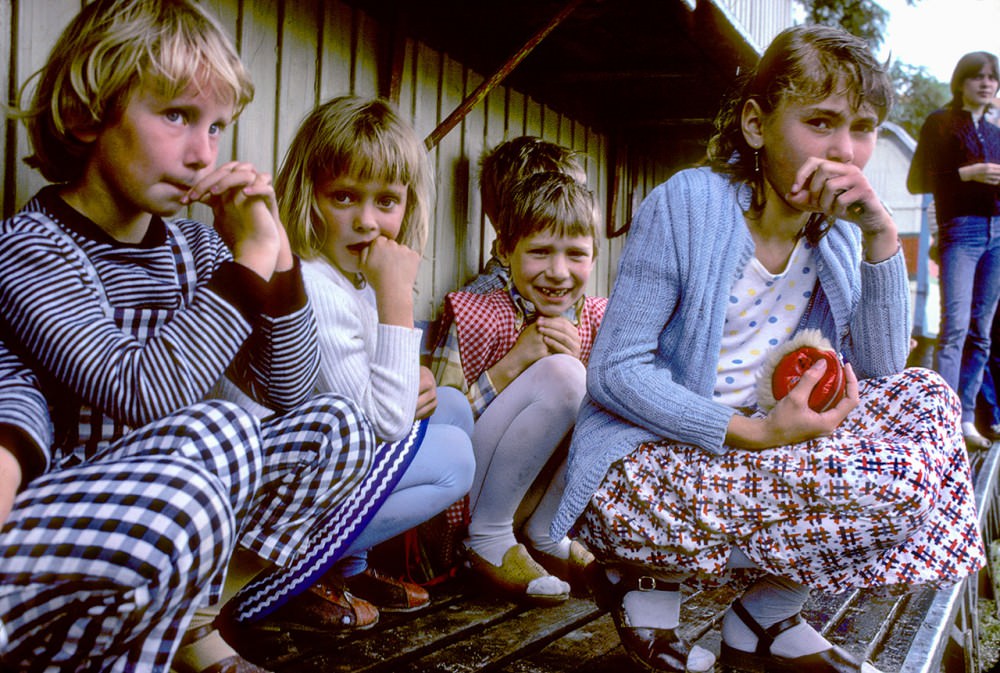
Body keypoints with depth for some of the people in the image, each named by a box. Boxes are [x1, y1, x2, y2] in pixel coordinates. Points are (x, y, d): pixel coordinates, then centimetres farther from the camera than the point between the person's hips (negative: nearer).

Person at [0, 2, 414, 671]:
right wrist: (250, 258, -20)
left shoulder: (194, 246, 7)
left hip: (172, 515, 8)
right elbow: (142, 394, -27)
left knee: (336, 426, -2)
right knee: (218, 430, -32)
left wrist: (276, 249, -5)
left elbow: (290, 390, 8)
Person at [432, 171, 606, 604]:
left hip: (539, 483, 6)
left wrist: (580, 365, -17)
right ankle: (487, 540, -14)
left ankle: (545, 532, -1)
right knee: (558, 375, -27)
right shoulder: (479, 318, -16)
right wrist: (514, 363, -24)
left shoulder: (596, 320, 0)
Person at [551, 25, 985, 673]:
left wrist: (881, 235, -12)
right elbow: (614, 371, -17)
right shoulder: (684, 205, -14)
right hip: (638, 467, -7)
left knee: (925, 399, -4)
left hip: (747, 450, 8)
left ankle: (767, 617, 1)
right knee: (890, 484, -22)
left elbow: (882, 369, -1)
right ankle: (651, 578, -3)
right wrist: (754, 432, -26)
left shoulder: (836, 227, 6)